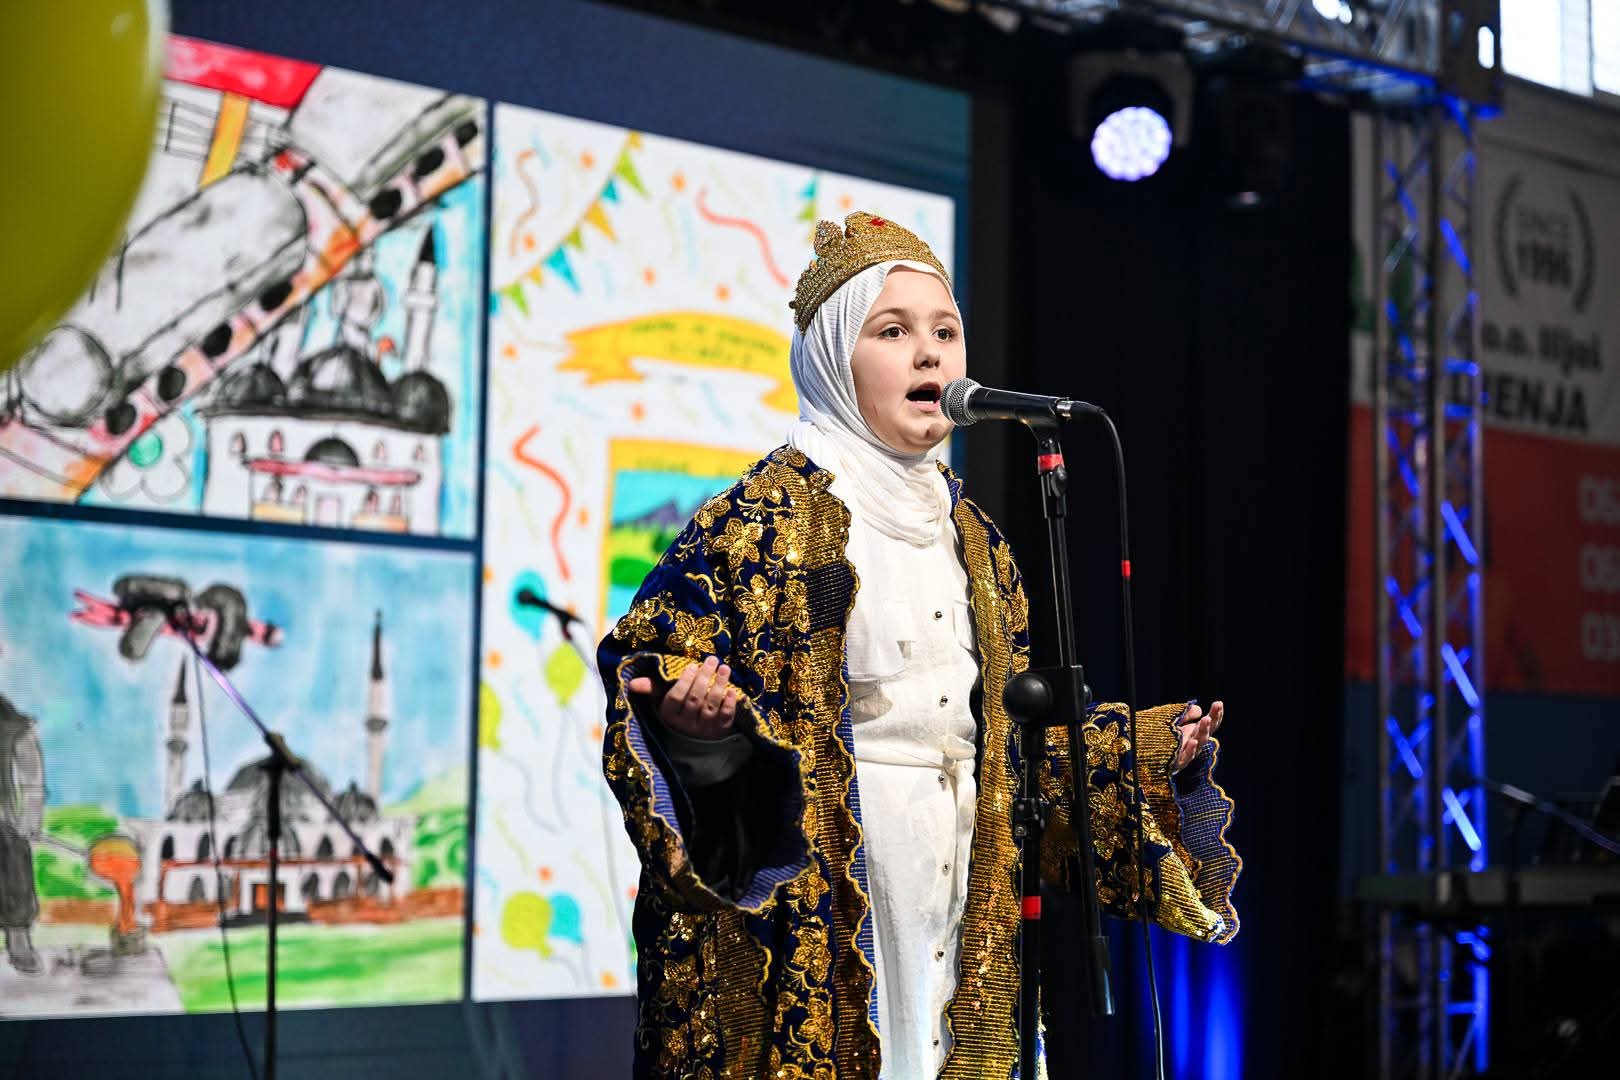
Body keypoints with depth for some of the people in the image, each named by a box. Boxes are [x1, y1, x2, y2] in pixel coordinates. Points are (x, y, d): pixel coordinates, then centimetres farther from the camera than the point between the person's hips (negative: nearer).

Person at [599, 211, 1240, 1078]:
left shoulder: (965, 534, 14)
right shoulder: (773, 513, -7)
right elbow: (647, 655, -12)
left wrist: (1151, 749, 15)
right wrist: (693, 719, -33)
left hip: (954, 898, 7)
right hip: (806, 905, -6)